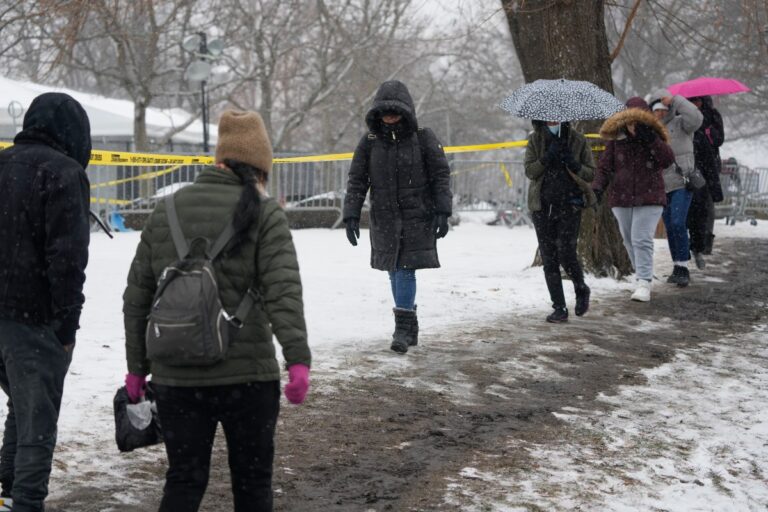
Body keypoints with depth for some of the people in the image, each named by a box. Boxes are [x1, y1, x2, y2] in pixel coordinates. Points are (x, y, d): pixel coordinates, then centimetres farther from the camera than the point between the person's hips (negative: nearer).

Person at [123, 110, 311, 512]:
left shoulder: (165, 213, 9)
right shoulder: (264, 214, -4)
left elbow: (137, 297, 11)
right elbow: (283, 291, -17)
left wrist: (137, 367, 17)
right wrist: (298, 359, -22)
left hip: (176, 377, 3)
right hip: (247, 374, -3)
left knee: (184, 478, 12)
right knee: (252, 478, 11)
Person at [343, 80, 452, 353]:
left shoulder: (423, 138, -4)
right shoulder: (369, 142, 3)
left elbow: (441, 176, 0)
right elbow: (356, 181, 6)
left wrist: (442, 212, -7)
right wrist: (351, 215, -1)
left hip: (417, 218, -3)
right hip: (384, 219, 3)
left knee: (406, 269, -10)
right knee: (395, 272, 7)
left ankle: (403, 328, -7)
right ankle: (410, 326, 19)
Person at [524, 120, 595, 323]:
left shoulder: (578, 141, 2)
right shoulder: (535, 140, 5)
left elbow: (590, 173, 4)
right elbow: (529, 170, -3)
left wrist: (574, 165, -15)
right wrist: (547, 158, -18)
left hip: (569, 205, -2)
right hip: (542, 206, 2)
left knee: (566, 253, -12)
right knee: (549, 258, 1)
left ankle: (581, 290, 18)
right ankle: (559, 308, 7)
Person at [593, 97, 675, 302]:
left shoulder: (654, 138, 0)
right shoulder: (616, 139, 2)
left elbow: (668, 160, -14)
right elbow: (604, 167, 2)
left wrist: (651, 140, -24)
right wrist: (597, 187, -15)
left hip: (649, 199, -3)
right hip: (621, 199, 3)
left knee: (642, 239, -14)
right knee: (629, 241, 10)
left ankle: (644, 283, -15)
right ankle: (642, 276, 27)